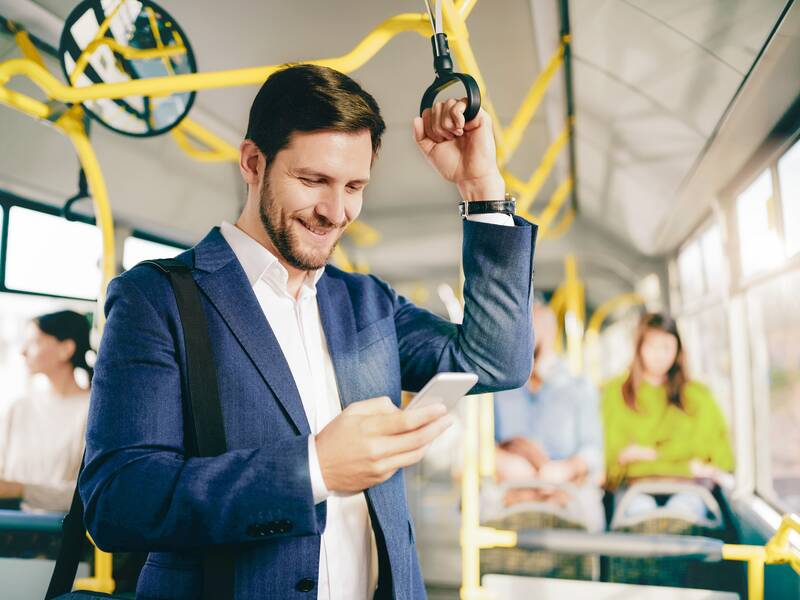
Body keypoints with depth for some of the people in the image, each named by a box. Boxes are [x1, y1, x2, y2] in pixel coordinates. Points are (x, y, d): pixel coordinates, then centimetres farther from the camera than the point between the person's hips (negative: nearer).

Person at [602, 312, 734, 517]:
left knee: (683, 508, -33)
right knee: (642, 509, -34)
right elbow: (613, 456, 4)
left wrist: (652, 453, -3)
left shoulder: (698, 396, 18)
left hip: (686, 488, 1)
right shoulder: (615, 393, 12)